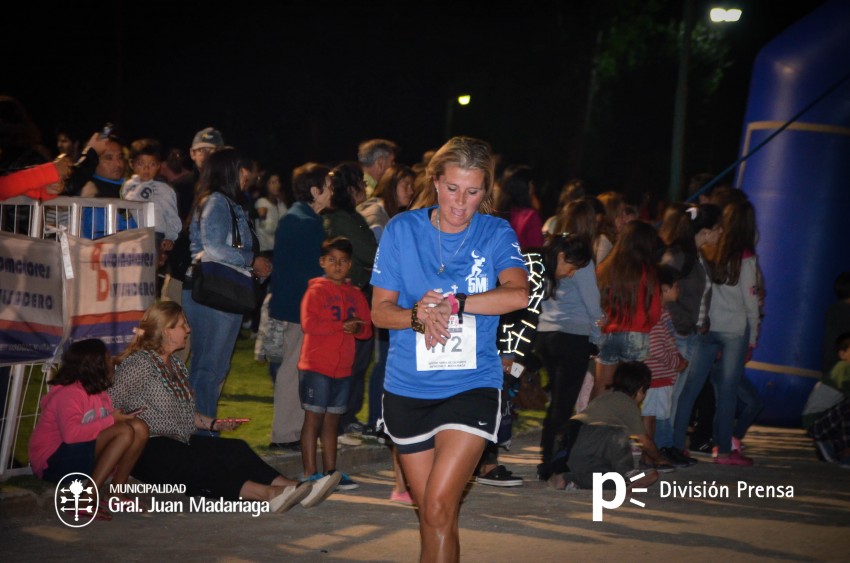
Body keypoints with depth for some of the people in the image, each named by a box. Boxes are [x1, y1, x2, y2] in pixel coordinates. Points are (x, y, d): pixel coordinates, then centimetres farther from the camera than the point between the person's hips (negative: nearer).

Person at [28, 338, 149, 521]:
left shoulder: (98, 393, 8)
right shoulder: (69, 393, -19)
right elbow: (71, 433, -34)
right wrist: (112, 420, -26)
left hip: (83, 459, 9)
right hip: (54, 463, -9)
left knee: (139, 428, -3)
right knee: (124, 431, -25)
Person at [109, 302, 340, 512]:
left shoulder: (175, 364, 17)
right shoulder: (140, 364, -11)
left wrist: (213, 424, 9)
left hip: (179, 444, 8)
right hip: (150, 450, -8)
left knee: (236, 449, -15)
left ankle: (293, 488, -32)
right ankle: (267, 493, -49)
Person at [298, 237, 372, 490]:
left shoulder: (355, 294, 13)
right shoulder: (316, 291, -3)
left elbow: (367, 328, 8)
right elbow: (309, 324, -16)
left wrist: (357, 328, -15)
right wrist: (343, 326, -16)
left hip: (343, 369, 5)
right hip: (315, 367, -5)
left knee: (331, 422, 12)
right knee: (313, 419, -3)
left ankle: (330, 472, 18)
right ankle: (310, 474, -1)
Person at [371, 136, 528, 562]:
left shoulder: (496, 234, -2)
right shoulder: (402, 230, 1)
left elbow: (518, 294, -20)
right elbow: (380, 311, -2)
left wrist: (450, 303, -25)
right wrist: (419, 315, -22)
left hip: (473, 385, -2)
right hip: (407, 387, 2)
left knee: (439, 508, -15)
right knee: (429, 513, 10)